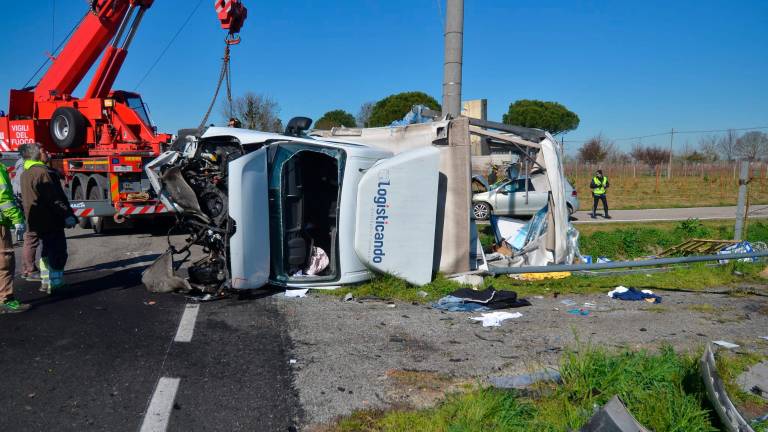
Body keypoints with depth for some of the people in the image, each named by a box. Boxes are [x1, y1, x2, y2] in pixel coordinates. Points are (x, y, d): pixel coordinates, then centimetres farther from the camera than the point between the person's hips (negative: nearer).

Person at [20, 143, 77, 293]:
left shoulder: (26, 173, 14)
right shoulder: (43, 172, -18)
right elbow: (55, 198, -23)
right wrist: (67, 215, -22)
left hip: (37, 221, 10)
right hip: (50, 221, -10)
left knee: (48, 251, 19)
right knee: (58, 252, -4)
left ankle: (46, 283, 24)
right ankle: (55, 284, -4)